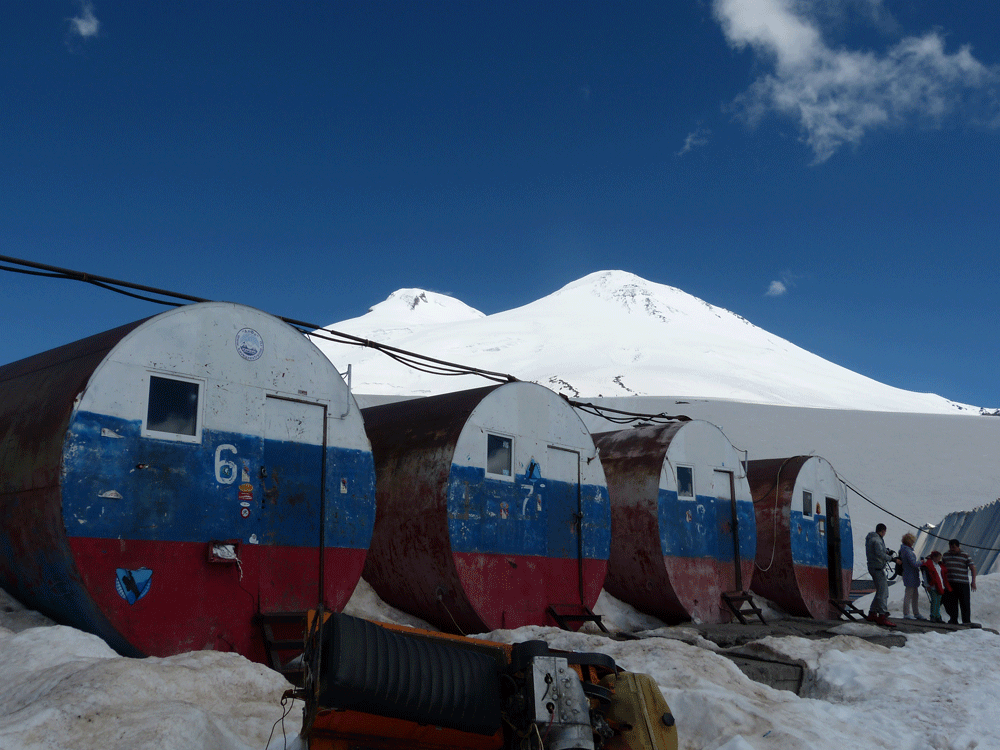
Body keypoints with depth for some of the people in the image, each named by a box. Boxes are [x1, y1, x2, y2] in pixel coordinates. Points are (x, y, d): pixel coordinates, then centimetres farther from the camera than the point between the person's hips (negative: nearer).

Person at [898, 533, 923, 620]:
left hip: (913, 577, 10)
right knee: (909, 595, -4)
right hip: (910, 576, -10)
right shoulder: (907, 551, -18)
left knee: (915, 595, 15)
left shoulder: (903, 550, 14)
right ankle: (906, 614, 0)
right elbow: (913, 563, -21)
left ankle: (916, 613, 23)